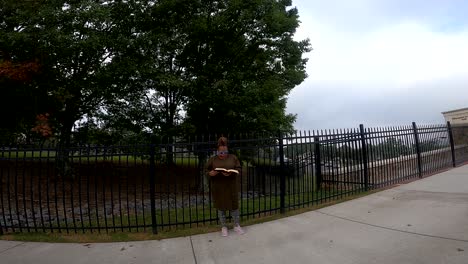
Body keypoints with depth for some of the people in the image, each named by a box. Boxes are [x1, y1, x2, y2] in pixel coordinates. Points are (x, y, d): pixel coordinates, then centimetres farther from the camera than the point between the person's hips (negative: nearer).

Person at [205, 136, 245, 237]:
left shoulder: (233, 158, 1)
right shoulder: (212, 159, 1)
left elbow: (238, 169, -1)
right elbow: (206, 170, 4)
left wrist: (231, 173, -20)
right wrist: (210, 173, -18)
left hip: (231, 187, 0)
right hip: (218, 188, 0)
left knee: (234, 206, 8)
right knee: (221, 207, 9)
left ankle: (237, 226, 26)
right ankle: (223, 227, 26)